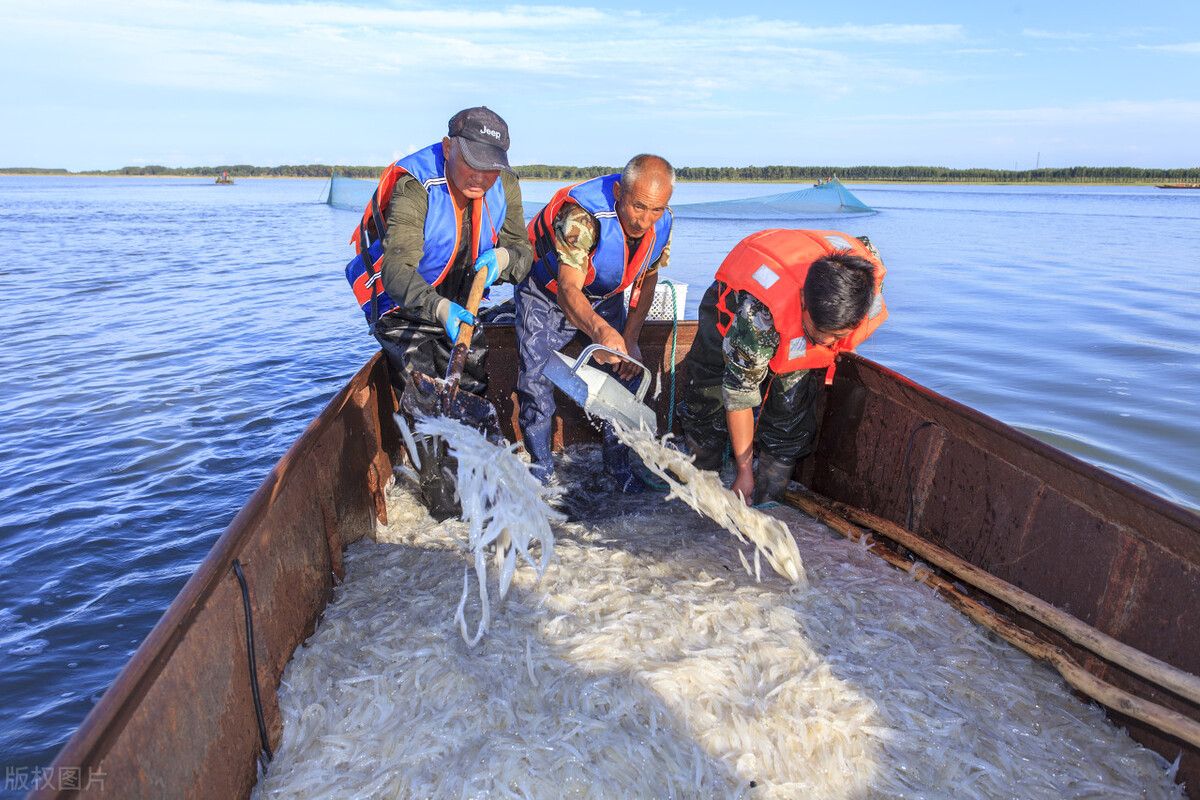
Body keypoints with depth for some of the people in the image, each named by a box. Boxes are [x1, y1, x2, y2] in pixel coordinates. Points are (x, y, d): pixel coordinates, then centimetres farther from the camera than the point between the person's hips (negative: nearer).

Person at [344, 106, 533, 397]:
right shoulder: (413, 186, -28)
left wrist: (502, 257, -29)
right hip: (402, 312, -5)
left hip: (460, 310, 5)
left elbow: (523, 251, -4)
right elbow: (396, 267, -38)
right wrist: (439, 308, -56)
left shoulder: (504, 185, -10)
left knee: (476, 392, 11)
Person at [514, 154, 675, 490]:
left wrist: (629, 339, -12)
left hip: (604, 298, 5)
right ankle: (540, 469, 7)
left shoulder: (661, 224, -19)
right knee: (535, 381, -13)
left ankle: (618, 464, 12)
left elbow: (647, 280, -5)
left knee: (627, 373, -5)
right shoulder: (581, 217, -38)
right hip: (547, 293, -4)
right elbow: (567, 290, -45)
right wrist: (600, 331, -65)